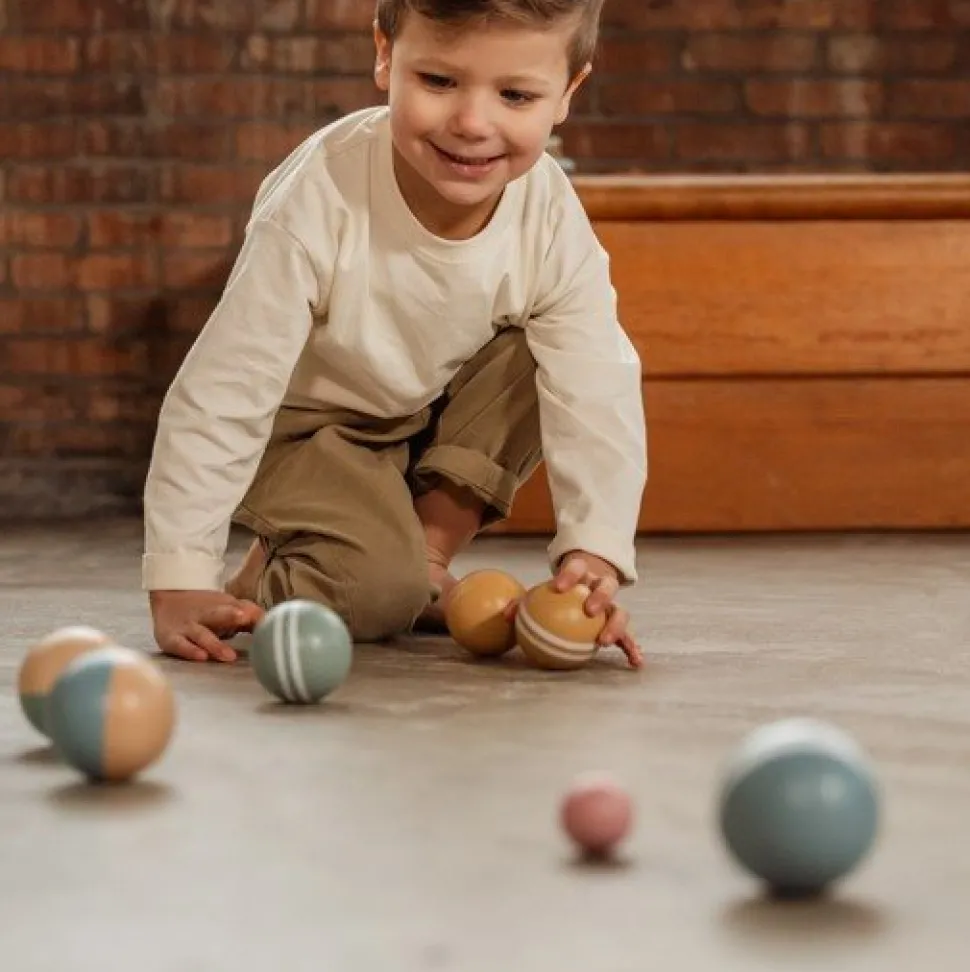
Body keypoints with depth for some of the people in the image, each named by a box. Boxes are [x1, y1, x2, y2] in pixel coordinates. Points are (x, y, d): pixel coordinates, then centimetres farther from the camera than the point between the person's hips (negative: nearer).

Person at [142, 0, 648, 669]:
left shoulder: (555, 223, -24)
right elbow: (222, 394, -31)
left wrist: (594, 553, -41)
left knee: (542, 355, -21)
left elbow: (597, 397, -24)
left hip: (438, 416, 5)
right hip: (310, 426, -5)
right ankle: (271, 570, 7)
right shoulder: (318, 202, -34)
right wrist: (180, 584, -34)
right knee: (372, 590, -27)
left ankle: (431, 548, -7)